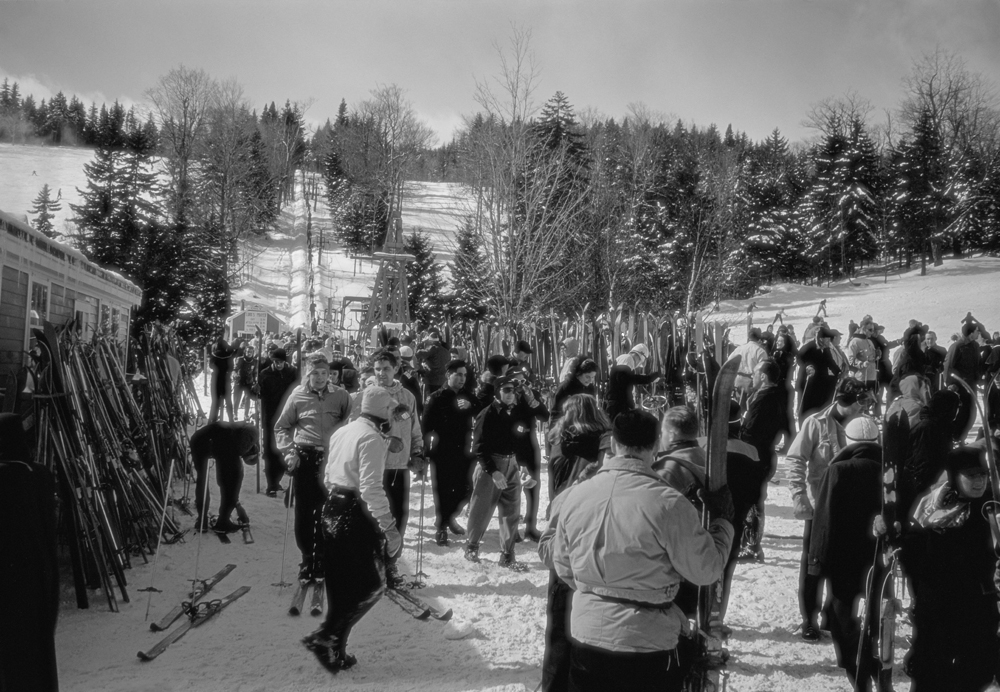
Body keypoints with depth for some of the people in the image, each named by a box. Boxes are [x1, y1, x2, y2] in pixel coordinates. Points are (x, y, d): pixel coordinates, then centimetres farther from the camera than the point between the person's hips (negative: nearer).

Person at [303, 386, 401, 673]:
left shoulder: (342, 432, 12)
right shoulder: (372, 437, -14)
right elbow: (371, 487, -22)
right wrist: (389, 528, -22)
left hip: (332, 509, 9)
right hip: (356, 514, -9)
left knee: (340, 587, 15)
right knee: (371, 585, 1)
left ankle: (335, 651, 19)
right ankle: (325, 637, -6)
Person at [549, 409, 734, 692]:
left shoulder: (575, 495, -6)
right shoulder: (668, 504, -20)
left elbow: (562, 567, 6)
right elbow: (705, 570, -10)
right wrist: (723, 520, 5)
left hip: (585, 637, 4)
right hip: (648, 646, -4)